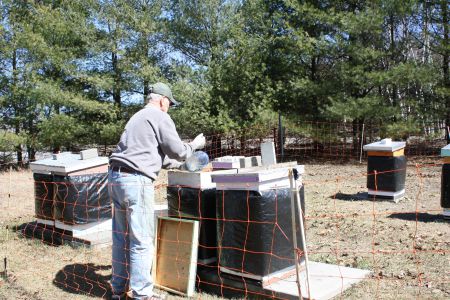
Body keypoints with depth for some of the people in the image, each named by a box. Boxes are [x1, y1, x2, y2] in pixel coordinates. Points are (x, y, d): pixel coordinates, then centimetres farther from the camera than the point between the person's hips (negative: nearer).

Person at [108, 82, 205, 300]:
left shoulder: (137, 117, 25)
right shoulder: (160, 117, -2)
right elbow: (178, 151, -4)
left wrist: (178, 164, 39)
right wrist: (194, 145, 15)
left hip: (116, 177, 9)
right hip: (136, 180, -9)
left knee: (121, 237, 14)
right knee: (141, 241, -3)